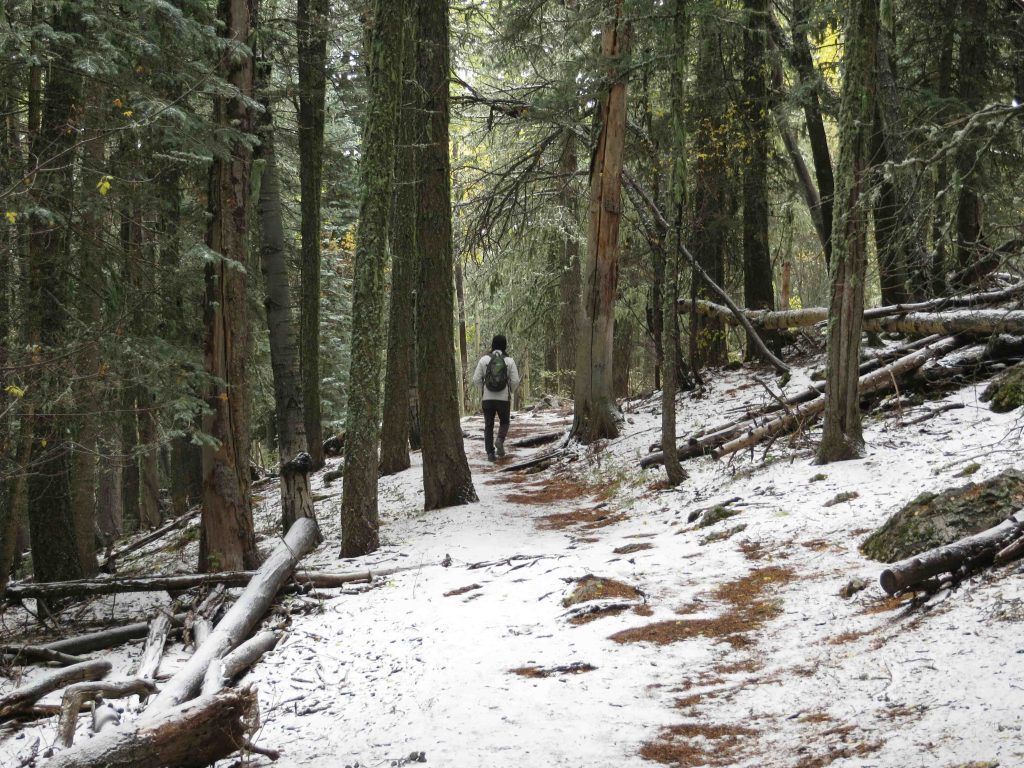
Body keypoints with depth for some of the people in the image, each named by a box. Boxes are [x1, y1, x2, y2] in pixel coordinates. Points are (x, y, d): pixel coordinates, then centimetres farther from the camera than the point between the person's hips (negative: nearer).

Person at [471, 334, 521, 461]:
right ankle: (500, 440, -9)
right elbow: (515, 381, -5)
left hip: (487, 398, 1)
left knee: (488, 426, 10)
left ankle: (490, 452, 3)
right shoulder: (509, 361, -4)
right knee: (504, 422, 18)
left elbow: (476, 379, -2)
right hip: (504, 398, -1)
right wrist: (511, 391, 15)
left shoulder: (484, 359, -2)